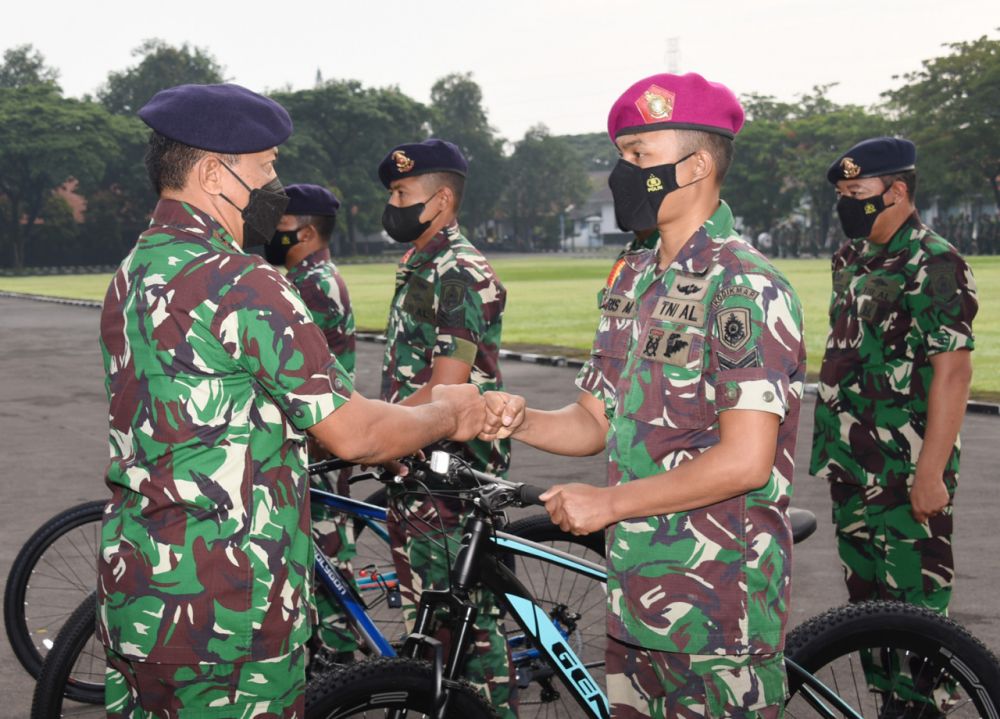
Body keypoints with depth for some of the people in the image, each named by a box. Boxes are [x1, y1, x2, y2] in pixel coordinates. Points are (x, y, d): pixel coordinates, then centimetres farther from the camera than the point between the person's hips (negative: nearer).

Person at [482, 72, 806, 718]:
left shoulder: (745, 288, -15)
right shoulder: (633, 282, 12)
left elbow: (746, 460, -21)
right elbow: (597, 421, 14)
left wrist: (607, 503, -15)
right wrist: (522, 421, -7)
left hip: (720, 605, -8)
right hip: (637, 591, 8)